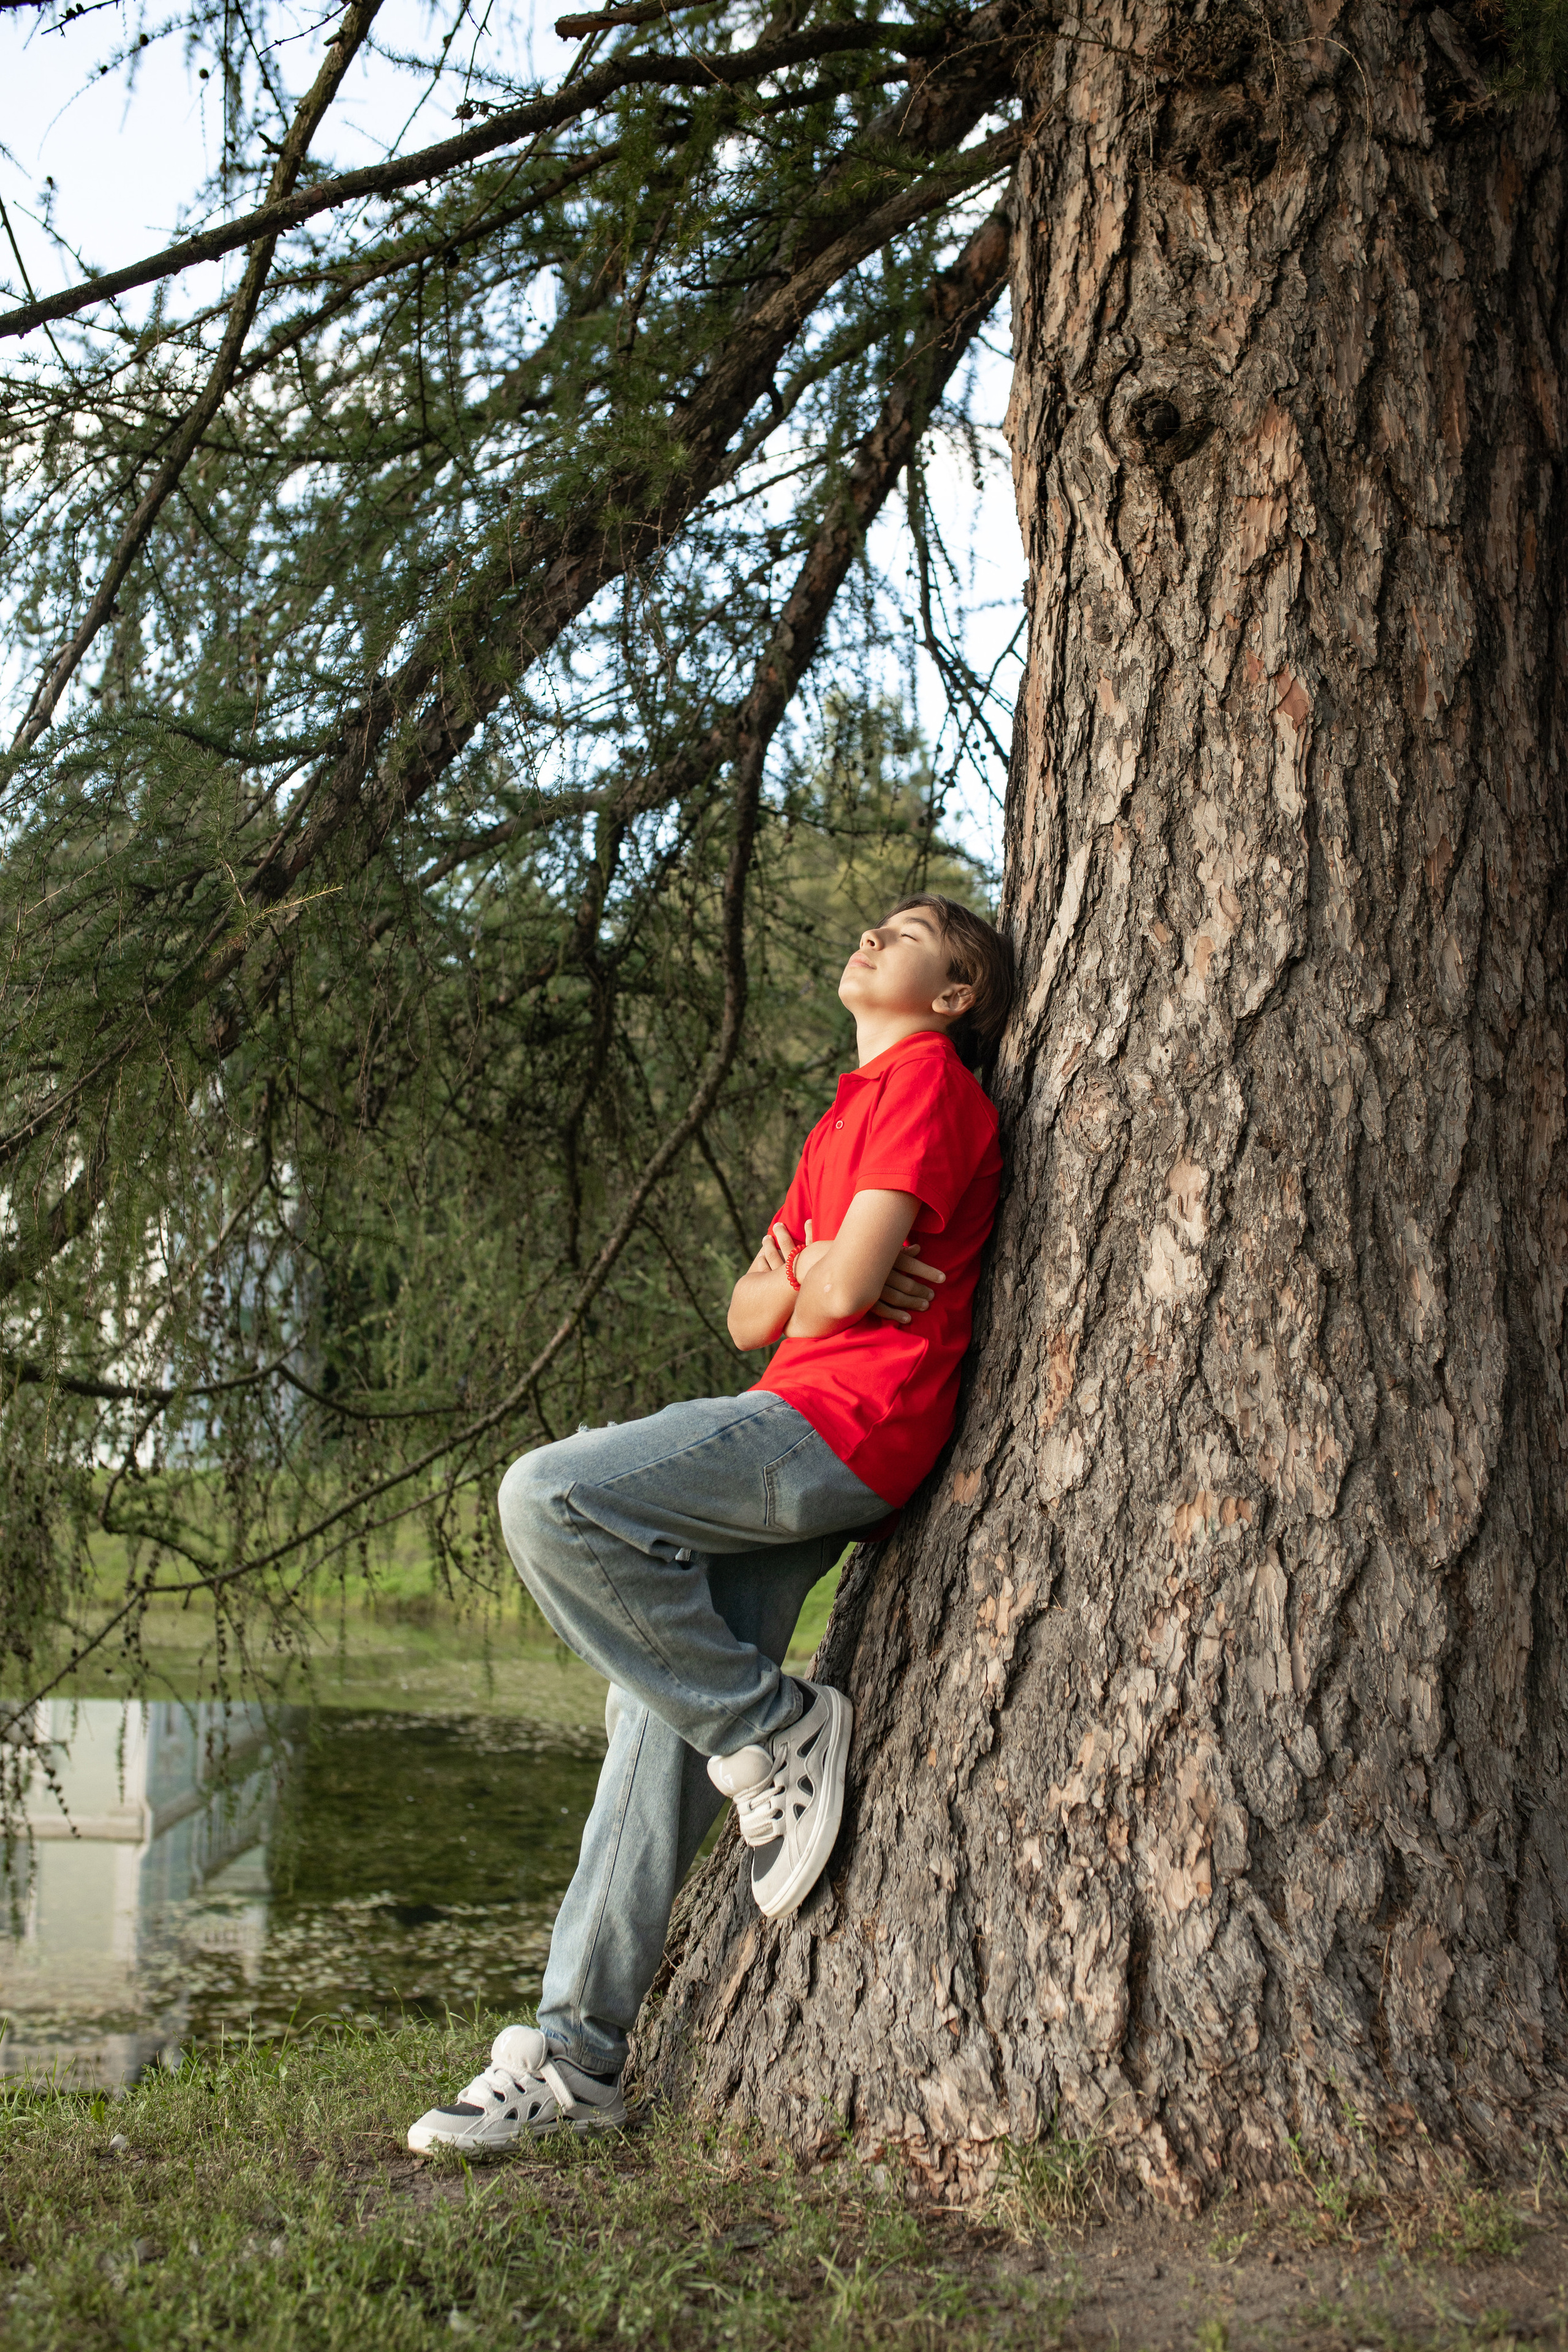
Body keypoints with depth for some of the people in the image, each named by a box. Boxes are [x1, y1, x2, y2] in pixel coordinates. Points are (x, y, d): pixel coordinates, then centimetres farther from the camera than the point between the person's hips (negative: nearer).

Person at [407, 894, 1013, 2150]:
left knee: (548, 1496, -23)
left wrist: (819, 1277, 10)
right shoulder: (852, 1110, 27)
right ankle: (575, 2055, 6)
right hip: (794, 1442, 9)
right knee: (663, 1713, 3)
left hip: (845, 1422, -9)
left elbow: (841, 1291, -13)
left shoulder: (927, 1079, -3)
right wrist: (807, 1269, -1)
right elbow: (751, 1315, 21)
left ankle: (775, 1731, -9)